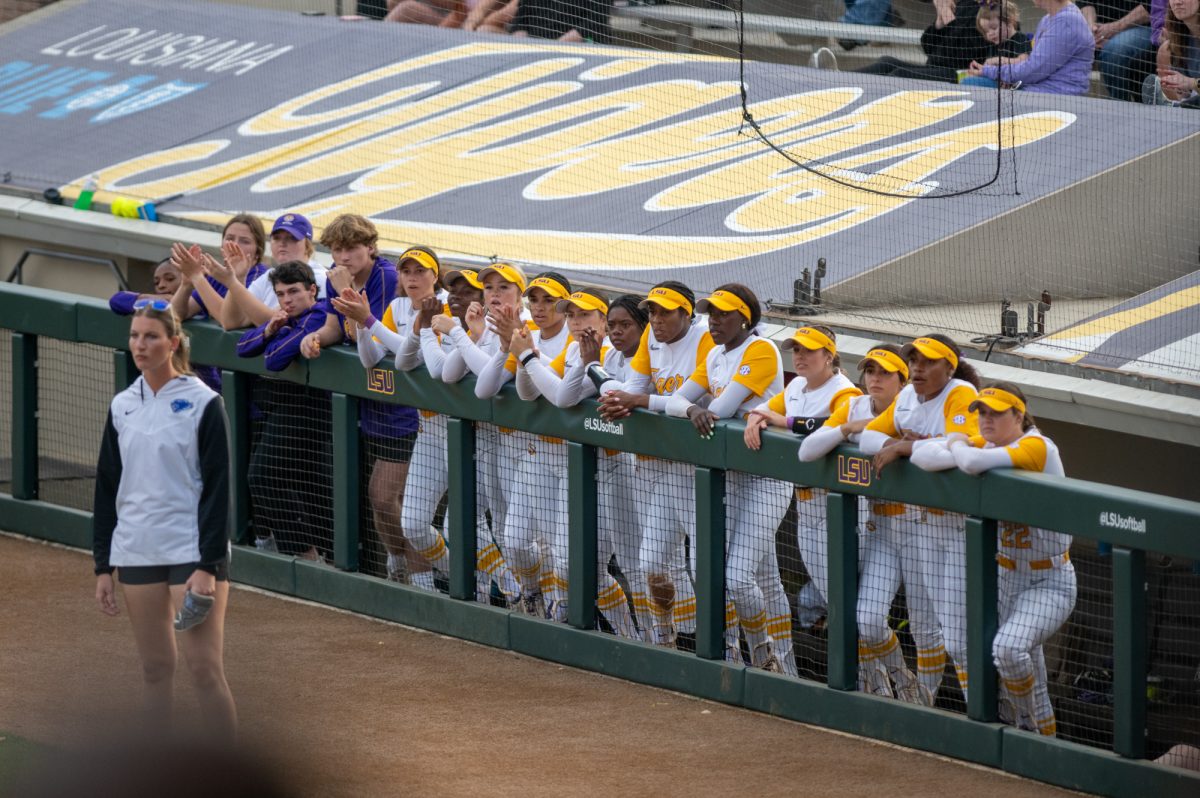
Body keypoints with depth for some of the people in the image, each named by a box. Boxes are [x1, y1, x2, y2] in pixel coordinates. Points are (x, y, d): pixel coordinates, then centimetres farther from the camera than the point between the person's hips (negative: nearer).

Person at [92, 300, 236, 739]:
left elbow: (217, 489, -8)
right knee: (155, 669, 7)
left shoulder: (202, 403, -5)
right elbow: (106, 489, 14)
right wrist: (102, 567, 10)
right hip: (136, 552, 5)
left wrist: (208, 566, -14)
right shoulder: (122, 406, 10)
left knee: (205, 667, -9)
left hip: (193, 551, -5)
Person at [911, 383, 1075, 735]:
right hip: (1007, 577, 8)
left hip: (1049, 583, -8)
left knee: (1008, 648, -27)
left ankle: (1027, 724, -6)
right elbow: (922, 456, -1)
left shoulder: (1038, 447, -19)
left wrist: (958, 446, -11)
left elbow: (975, 462, -34)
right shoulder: (988, 445, 5)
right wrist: (961, 452, -19)